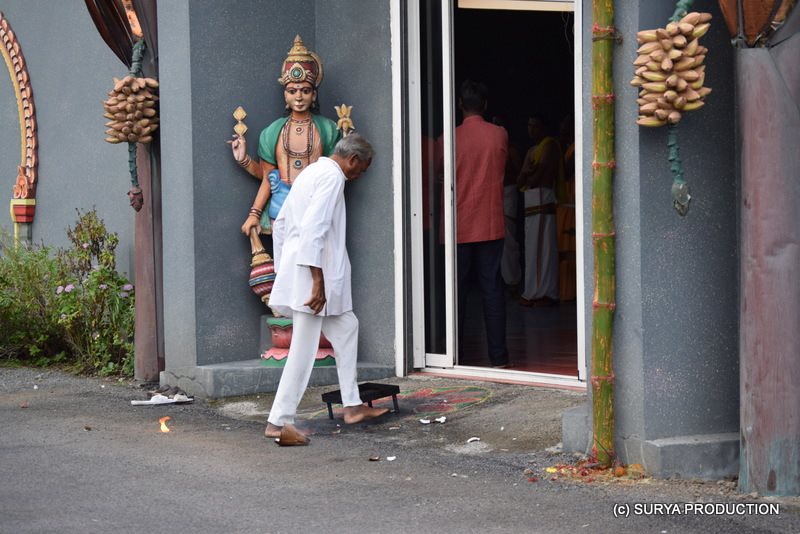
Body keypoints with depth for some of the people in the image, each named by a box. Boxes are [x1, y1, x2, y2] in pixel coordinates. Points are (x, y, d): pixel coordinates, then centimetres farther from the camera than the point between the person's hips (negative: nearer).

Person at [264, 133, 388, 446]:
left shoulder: (311, 172, 19)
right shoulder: (332, 177, -11)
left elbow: (280, 224, 22)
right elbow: (313, 228, -22)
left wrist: (283, 270, 24)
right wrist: (318, 281, -22)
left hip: (295, 272, 10)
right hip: (311, 274, -10)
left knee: (346, 328, 19)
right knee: (304, 350, -7)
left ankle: (352, 406, 23)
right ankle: (279, 422, -6)